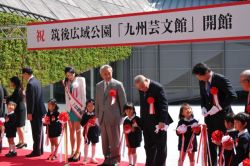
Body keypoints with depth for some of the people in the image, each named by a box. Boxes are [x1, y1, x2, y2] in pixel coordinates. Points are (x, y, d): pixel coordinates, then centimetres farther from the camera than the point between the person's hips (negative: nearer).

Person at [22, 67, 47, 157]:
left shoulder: (30, 84, -18)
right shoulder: (36, 81, 11)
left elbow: (31, 99, -20)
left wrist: (30, 113, -16)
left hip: (35, 112, -9)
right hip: (39, 110, 9)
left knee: (36, 132, -3)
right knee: (39, 131, 14)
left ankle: (36, 151, 4)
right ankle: (40, 150, 22)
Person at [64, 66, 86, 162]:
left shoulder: (80, 79, -1)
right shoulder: (66, 82, 12)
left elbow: (83, 94, -3)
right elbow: (66, 96, 13)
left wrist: (83, 108, -8)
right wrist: (66, 108, 7)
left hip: (78, 107, -4)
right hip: (69, 108, 4)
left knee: (77, 131, -1)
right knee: (71, 131, 6)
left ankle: (78, 152, 5)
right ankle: (72, 151, 13)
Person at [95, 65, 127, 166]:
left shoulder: (118, 85, -3)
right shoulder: (98, 86, 13)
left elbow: (123, 101, -2)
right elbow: (97, 101, 16)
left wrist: (122, 116, -4)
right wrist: (97, 115, 12)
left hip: (113, 117, -5)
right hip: (102, 117, 5)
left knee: (114, 139, 0)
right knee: (104, 139, 11)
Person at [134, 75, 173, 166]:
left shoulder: (158, 87, -15)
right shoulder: (141, 90, 6)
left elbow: (164, 105, -18)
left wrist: (162, 121, -23)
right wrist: (142, 119, 13)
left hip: (158, 122, -7)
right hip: (146, 122, 7)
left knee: (160, 146, 3)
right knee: (149, 146, 12)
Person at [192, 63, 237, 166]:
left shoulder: (221, 80, -17)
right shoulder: (201, 81, 3)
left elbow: (233, 96, -23)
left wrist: (218, 107, -24)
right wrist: (203, 107, -1)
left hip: (222, 115, -6)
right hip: (209, 115, 6)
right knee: (211, 143, 9)